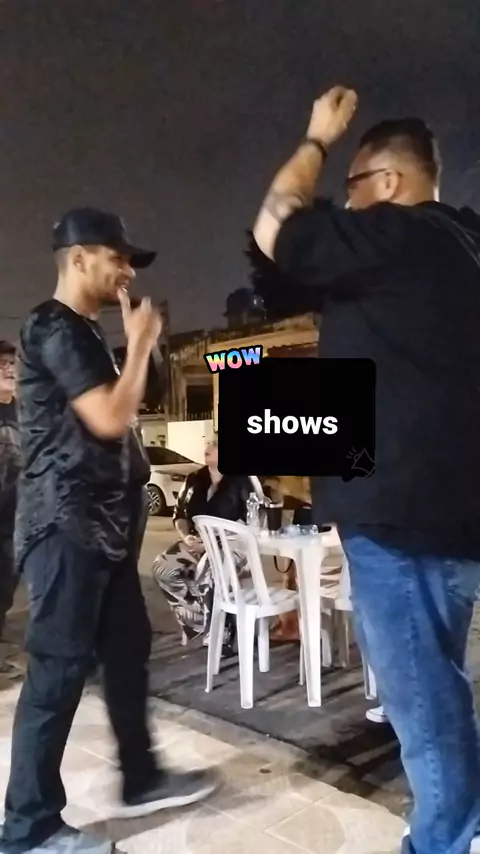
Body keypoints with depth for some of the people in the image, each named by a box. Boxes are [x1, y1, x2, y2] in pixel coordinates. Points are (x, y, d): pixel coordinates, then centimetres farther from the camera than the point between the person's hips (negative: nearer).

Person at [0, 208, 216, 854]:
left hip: (103, 522, 10)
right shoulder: (53, 329, -12)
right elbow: (110, 419, -19)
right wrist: (141, 343, -9)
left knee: (127, 650, 16)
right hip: (67, 524, -10)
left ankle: (141, 779, 31)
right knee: (59, 668, -3)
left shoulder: (83, 333, 18)